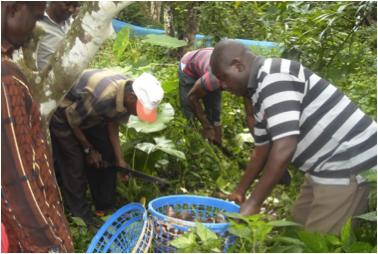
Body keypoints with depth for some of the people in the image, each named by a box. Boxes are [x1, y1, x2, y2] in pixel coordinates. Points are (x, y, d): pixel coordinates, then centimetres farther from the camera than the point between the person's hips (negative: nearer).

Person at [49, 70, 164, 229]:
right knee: (75, 167, -6)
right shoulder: (101, 97, -42)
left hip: (91, 116, 7)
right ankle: (83, 219, 8)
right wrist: (89, 149, -14)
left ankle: (106, 207, 20)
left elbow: (112, 122, -6)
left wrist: (119, 159, -9)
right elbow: (72, 119, -26)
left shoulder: (128, 93, -18)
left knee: (107, 158, 4)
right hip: (64, 118, -7)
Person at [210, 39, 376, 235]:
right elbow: (262, 149, 19)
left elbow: (285, 148, -27)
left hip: (349, 165, -10)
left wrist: (253, 203, -20)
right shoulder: (259, 90, 11)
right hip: (325, 167, 10)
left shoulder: (274, 77, -20)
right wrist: (239, 191, 23)